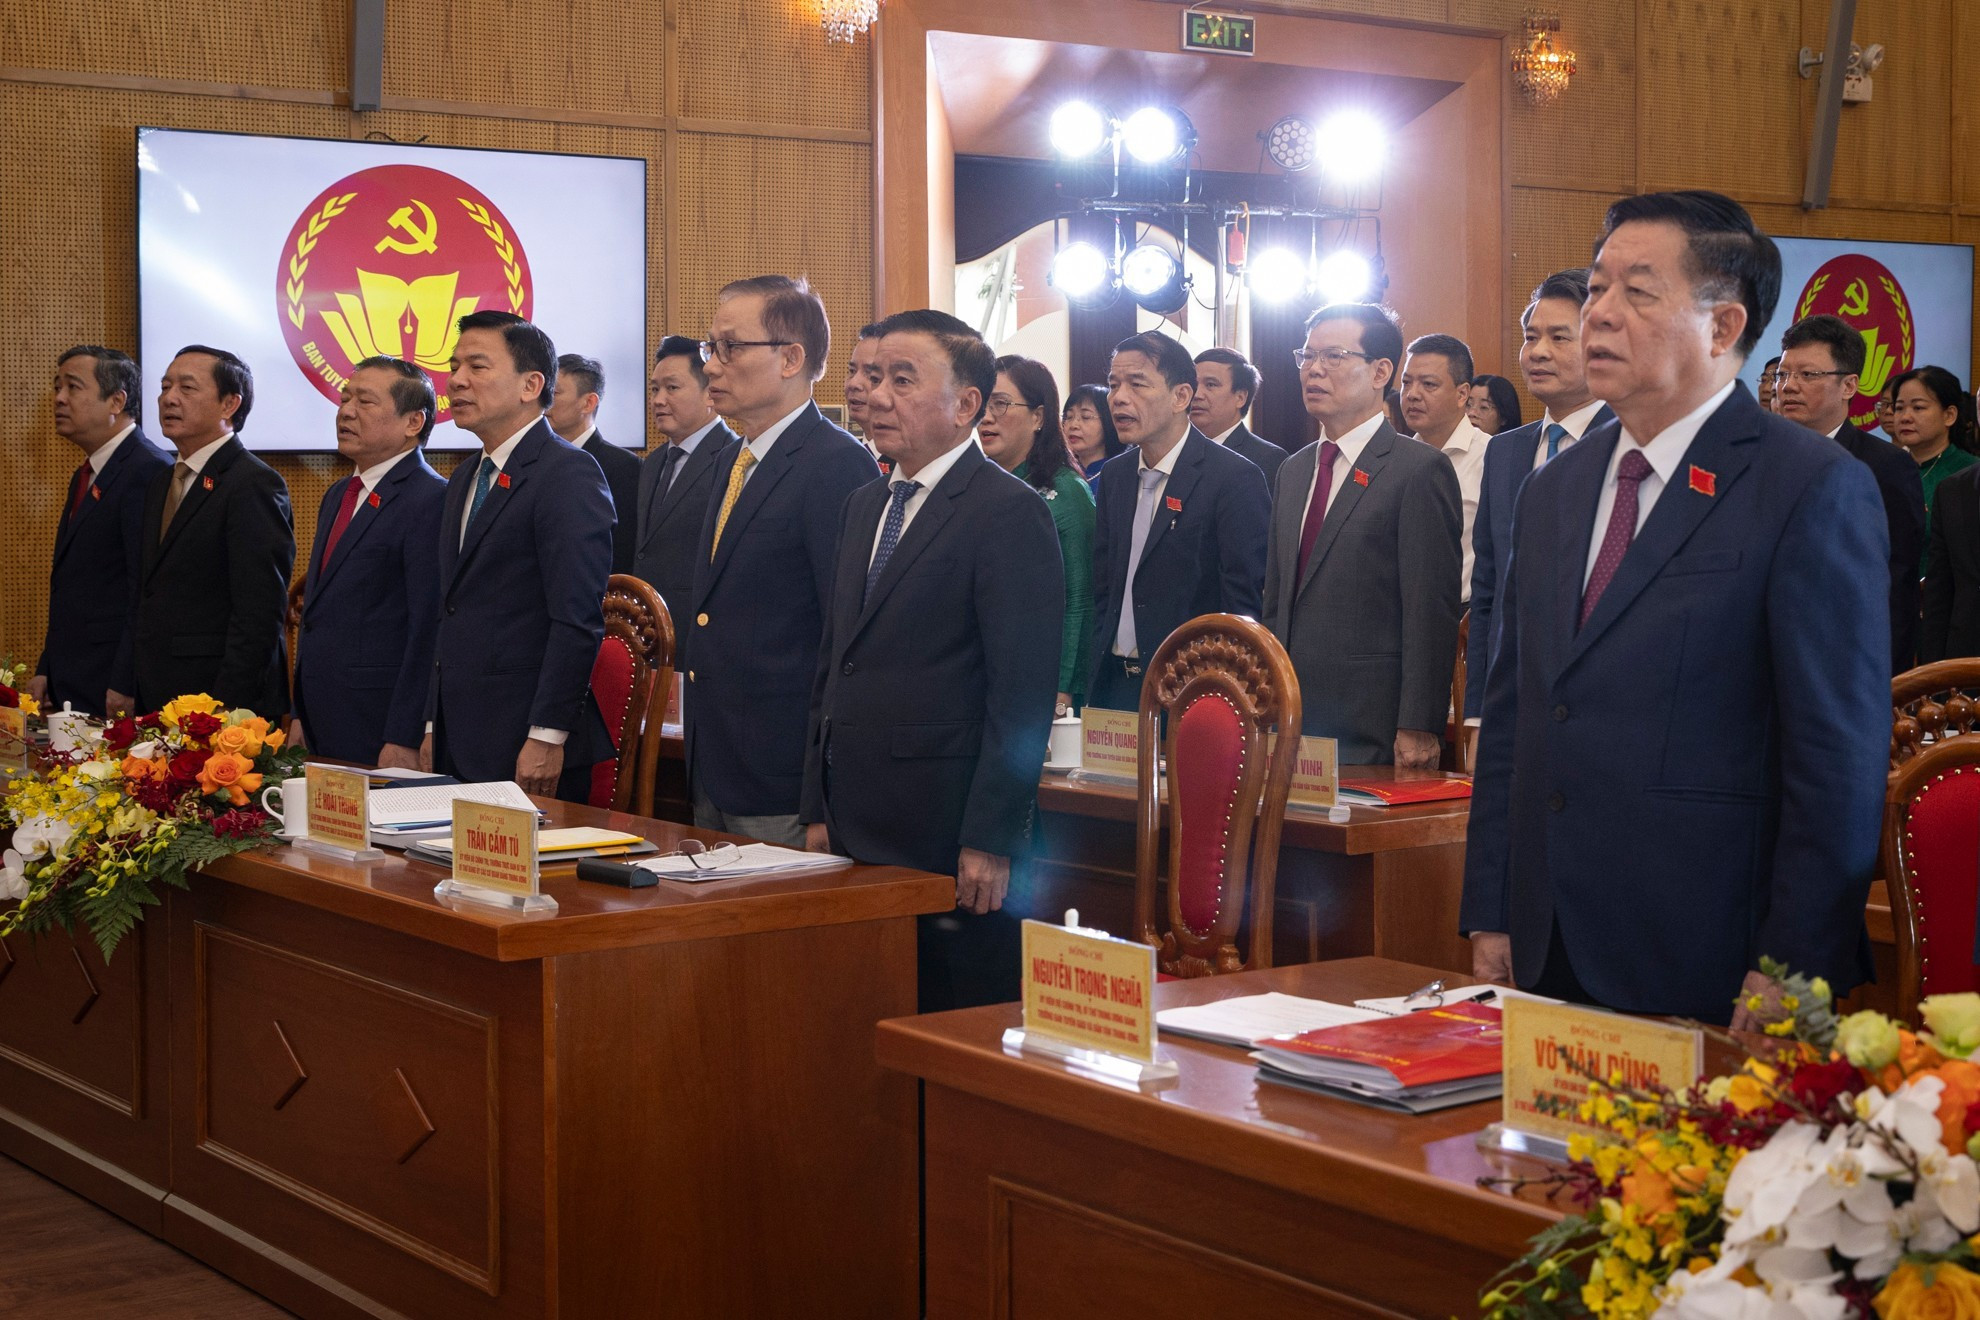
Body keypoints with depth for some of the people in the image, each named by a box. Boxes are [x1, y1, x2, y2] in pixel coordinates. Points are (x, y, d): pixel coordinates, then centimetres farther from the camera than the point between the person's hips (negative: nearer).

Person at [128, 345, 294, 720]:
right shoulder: (161, 483, 17)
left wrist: (223, 714, -22)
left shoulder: (255, 485, -12)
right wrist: (126, 689, 11)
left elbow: (258, 617, -18)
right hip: (152, 704, 8)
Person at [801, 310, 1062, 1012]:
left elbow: (1022, 693, -14)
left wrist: (990, 843, -17)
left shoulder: (1010, 512, -9)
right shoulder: (864, 506, 16)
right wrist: (820, 811, 14)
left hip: (951, 845, -7)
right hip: (857, 834, 7)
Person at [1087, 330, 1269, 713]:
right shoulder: (1114, 475, 10)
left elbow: (1243, 607, -13)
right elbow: (1104, 591, 14)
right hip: (1114, 687, 6)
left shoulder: (1235, 478, -11)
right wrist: (1094, 687, 6)